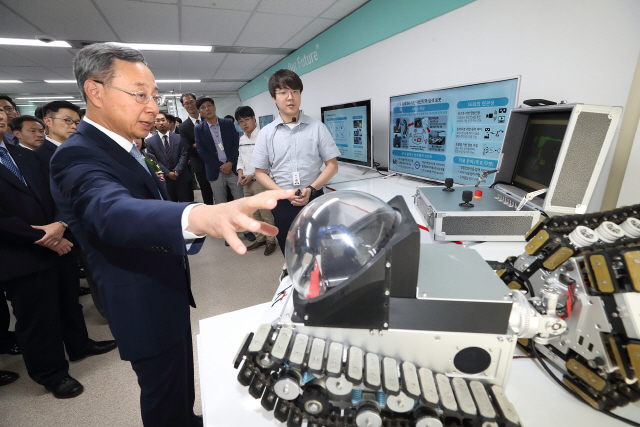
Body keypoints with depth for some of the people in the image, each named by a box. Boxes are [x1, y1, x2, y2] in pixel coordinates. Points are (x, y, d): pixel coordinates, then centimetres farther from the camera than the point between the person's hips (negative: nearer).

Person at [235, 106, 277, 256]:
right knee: (254, 214, 15)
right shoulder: (242, 139, 13)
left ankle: (270, 241, 14)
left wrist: (252, 175, -15)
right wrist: (240, 173, 0)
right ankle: (260, 239, 29)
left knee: (266, 214, -1)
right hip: (246, 182, 7)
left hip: (260, 181, -7)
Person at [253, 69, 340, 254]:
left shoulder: (317, 127, -1)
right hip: (283, 204, 1)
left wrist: (311, 190, -15)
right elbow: (260, 173, 3)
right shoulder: (266, 133, 1)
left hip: (314, 200, -1)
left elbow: (332, 165, 0)